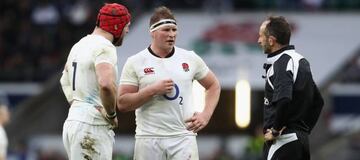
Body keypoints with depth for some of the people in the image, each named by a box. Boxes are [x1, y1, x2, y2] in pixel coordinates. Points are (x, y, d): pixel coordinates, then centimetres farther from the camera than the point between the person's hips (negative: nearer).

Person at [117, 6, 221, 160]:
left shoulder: (190, 59, 7)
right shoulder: (135, 62, 0)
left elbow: (213, 85, 21)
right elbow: (122, 103, -3)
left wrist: (206, 115, 6)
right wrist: (153, 90, -14)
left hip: (183, 137, 1)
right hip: (149, 139, -1)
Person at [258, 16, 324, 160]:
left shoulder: (281, 64, -14)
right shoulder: (301, 60, 16)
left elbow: (283, 100, -31)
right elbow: (318, 101, 23)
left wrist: (275, 130, -18)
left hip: (282, 142, -10)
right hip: (302, 140, 10)